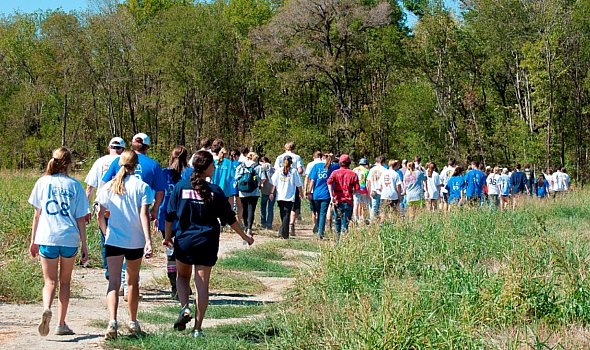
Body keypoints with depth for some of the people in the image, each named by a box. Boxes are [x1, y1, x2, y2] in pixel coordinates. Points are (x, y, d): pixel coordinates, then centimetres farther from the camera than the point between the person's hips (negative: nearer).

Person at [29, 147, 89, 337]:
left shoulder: (42, 182, 4)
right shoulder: (75, 185, 3)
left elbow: (37, 214, 6)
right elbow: (80, 219, 2)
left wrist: (33, 240, 13)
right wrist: (84, 245, 7)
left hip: (47, 238, 0)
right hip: (70, 238, 0)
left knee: (50, 281, 7)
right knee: (65, 281, 16)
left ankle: (46, 309, -23)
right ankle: (61, 324, 18)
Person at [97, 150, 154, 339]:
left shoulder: (108, 186, 3)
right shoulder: (142, 186, -4)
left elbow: (100, 215, 4)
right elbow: (144, 214, -12)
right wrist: (148, 240, -16)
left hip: (113, 240, 0)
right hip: (135, 241, 0)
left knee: (114, 281, -4)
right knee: (133, 281, 17)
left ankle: (112, 321, -25)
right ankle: (133, 322, 28)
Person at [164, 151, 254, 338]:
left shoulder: (181, 187, -2)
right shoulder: (215, 191, -5)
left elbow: (170, 214, 2)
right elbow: (230, 218, 1)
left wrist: (167, 236, 17)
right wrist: (244, 236, 14)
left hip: (183, 240, 1)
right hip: (207, 243, -1)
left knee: (182, 276, 23)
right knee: (202, 284, 4)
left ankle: (185, 308, -2)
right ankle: (197, 328, 3)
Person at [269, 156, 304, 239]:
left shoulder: (278, 171, 3)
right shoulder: (294, 171, -3)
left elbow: (274, 183, 4)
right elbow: (298, 184, 0)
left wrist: (272, 193, 10)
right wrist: (301, 193, 11)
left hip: (280, 196, 3)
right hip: (290, 196, -3)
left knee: (283, 214, 15)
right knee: (287, 214, -4)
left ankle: (283, 231, 21)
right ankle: (283, 232, -16)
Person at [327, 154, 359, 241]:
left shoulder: (335, 172, 4)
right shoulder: (353, 174, 3)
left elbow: (329, 182, -14)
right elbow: (356, 189, -2)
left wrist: (332, 196, -15)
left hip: (337, 200, 1)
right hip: (348, 201, -1)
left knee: (337, 221, 14)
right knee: (345, 221, 0)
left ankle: (338, 239, 20)